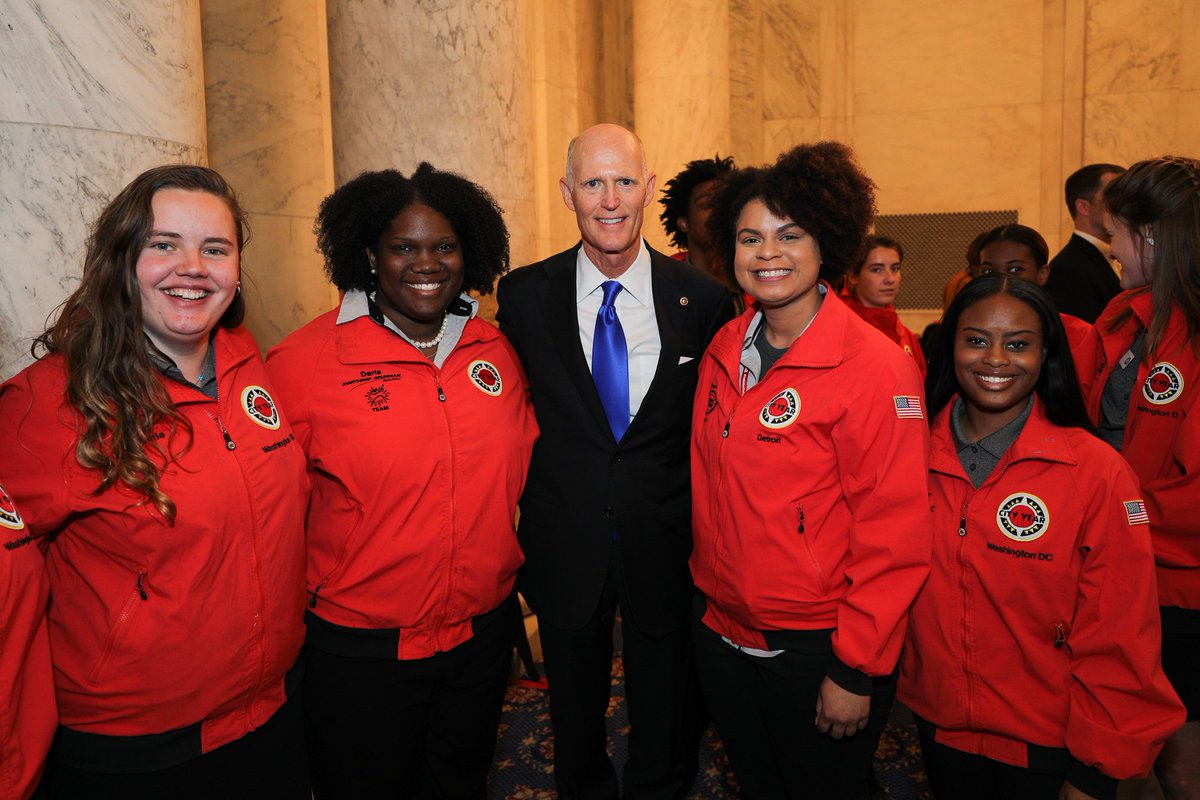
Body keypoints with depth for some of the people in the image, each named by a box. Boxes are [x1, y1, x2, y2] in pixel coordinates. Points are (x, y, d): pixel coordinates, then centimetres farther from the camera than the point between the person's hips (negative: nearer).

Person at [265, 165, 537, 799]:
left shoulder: (494, 350, -1)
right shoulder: (304, 360, -14)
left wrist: (506, 572, 9)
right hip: (360, 652, -4)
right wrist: (304, 603, -7)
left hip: (483, 635, 4)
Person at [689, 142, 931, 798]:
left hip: (816, 647, -5)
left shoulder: (875, 367, -18)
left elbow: (894, 534, -17)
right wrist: (711, 586, 7)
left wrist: (856, 670, -16)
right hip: (722, 633, 6)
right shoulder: (725, 350, 1)